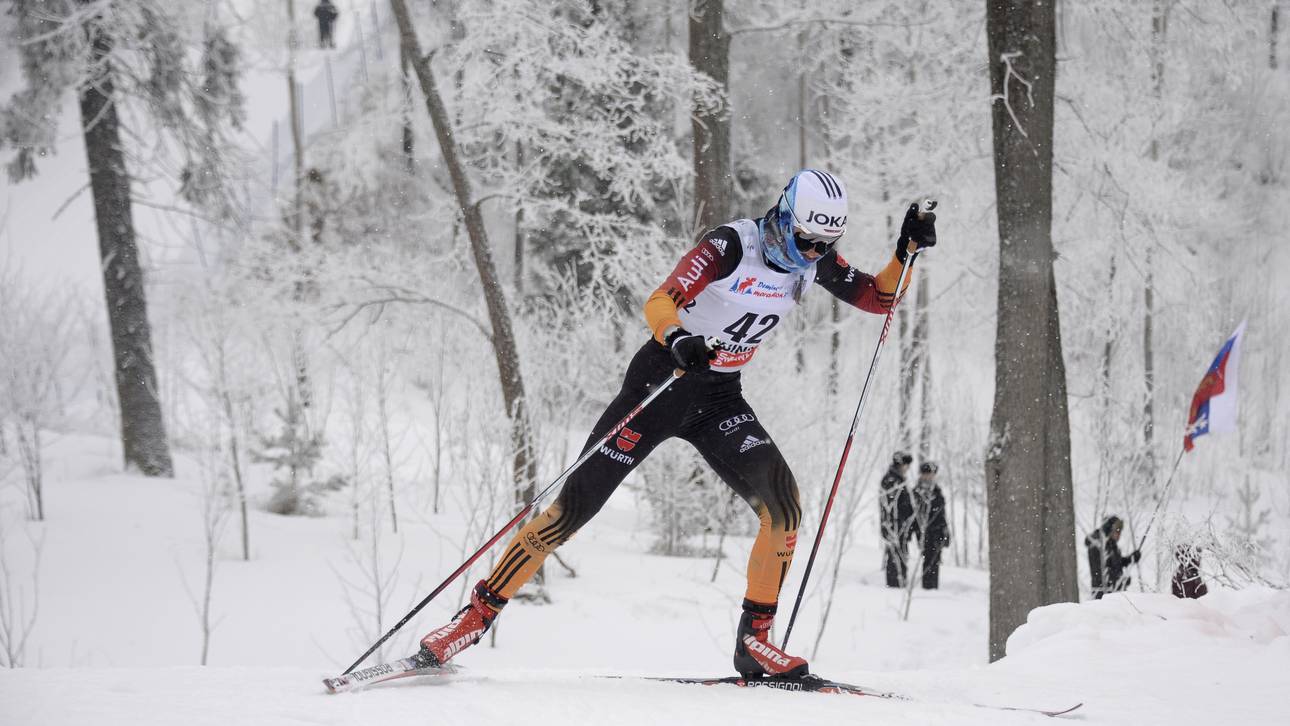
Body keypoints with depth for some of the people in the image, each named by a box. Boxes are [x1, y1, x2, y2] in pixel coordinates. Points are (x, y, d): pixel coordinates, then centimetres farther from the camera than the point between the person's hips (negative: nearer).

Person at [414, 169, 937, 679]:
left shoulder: (813, 262, -2)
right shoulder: (732, 245, -21)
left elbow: (880, 299, 7)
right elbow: (659, 302, -29)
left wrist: (906, 251, -10)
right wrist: (677, 337, -51)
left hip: (719, 400, 5)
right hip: (661, 381, -5)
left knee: (782, 503, -16)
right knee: (575, 505, -7)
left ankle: (754, 641, -5)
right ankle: (477, 615, 3)